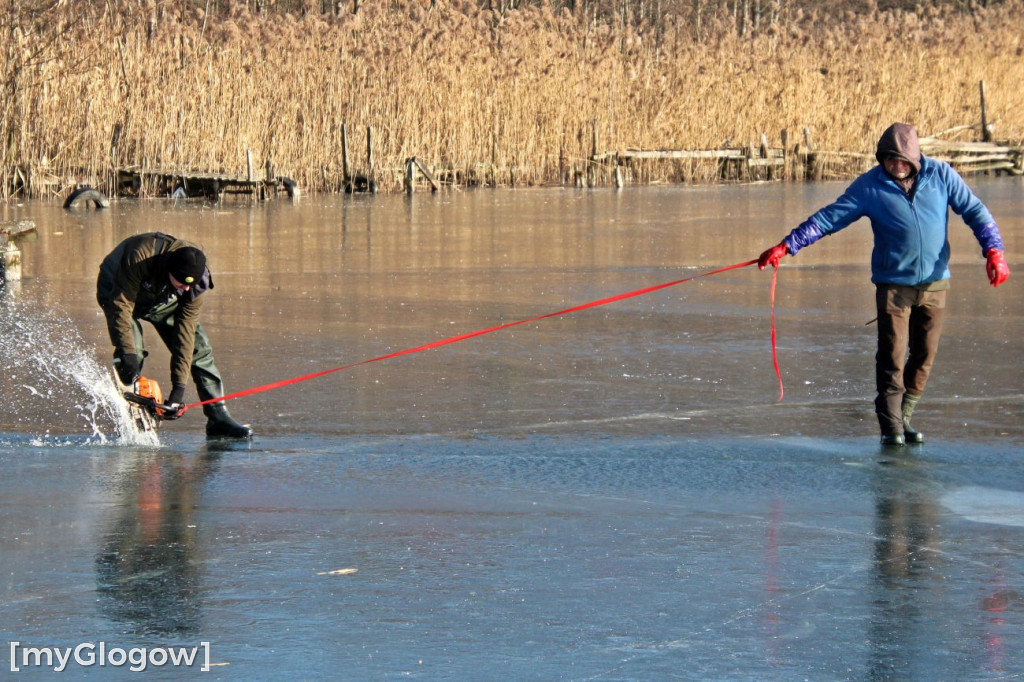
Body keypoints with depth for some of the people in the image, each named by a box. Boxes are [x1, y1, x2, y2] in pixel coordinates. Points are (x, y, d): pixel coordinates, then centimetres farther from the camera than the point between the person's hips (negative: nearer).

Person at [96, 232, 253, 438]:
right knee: (132, 356, -25)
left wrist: (179, 386, -30)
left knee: (199, 349, -6)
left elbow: (185, 329, -27)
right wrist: (127, 351, -48)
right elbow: (121, 305, -40)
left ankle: (218, 418, 0)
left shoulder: (197, 280, -28)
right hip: (118, 290, -4)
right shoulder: (140, 256, -43)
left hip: (164, 300, 4)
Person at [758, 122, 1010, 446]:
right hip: (893, 283, -2)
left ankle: (905, 418, 20)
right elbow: (828, 218, -5)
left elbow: (974, 211, 3)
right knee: (893, 357, -8)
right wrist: (786, 246, -12)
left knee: (924, 355, 6)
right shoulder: (870, 186, -4)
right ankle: (891, 426, -2)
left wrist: (993, 250, -9)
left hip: (935, 283, 2)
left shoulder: (941, 175, -1)